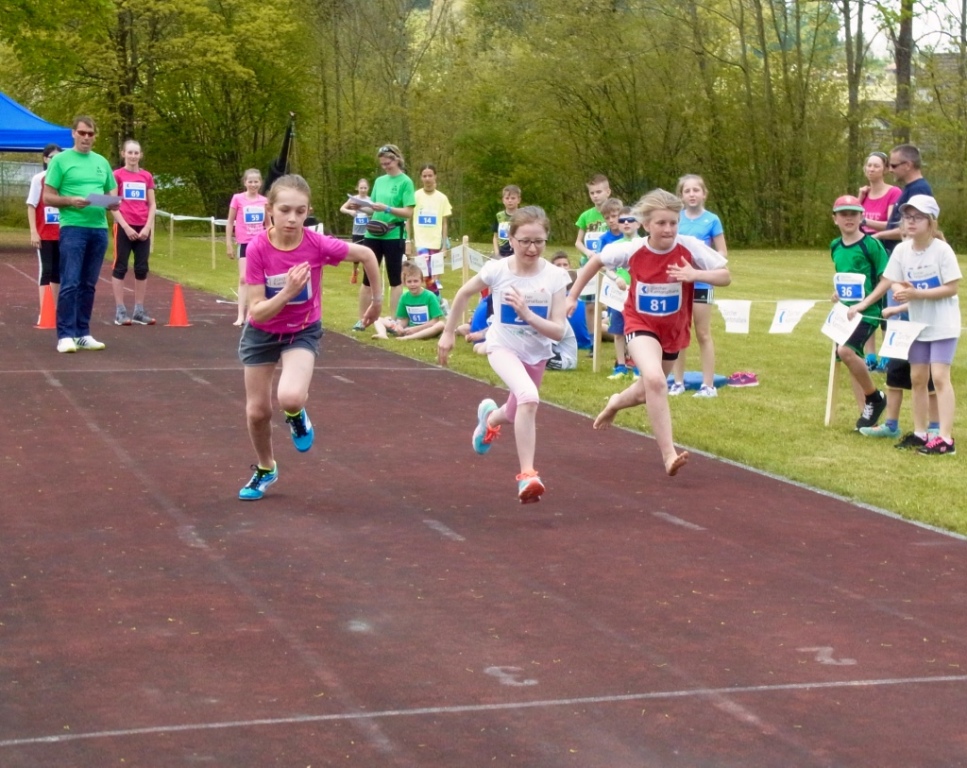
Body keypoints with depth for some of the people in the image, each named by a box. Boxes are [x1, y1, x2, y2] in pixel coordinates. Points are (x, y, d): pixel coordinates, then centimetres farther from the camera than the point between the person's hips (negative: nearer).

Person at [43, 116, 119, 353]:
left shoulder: (102, 162, 15)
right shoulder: (60, 160, 0)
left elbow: (111, 194, 20)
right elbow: (48, 197, -2)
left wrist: (113, 204, -3)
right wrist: (71, 201, -19)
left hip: (99, 229, 5)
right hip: (72, 228, -5)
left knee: (88, 285, 9)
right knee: (70, 283, -10)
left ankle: (82, 334, 14)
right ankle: (65, 335, -8)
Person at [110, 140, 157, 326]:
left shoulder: (147, 176, 9)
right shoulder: (117, 175, -1)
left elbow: (152, 205, 8)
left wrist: (148, 227, -4)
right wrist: (126, 227, -12)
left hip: (143, 229, 4)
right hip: (124, 227, -4)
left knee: (142, 268, 5)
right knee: (120, 267, -2)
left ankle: (139, 310, 11)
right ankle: (120, 311, 0)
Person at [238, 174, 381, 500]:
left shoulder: (318, 244, -25)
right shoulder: (257, 248, -25)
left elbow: (366, 255, -8)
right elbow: (257, 312, -24)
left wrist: (377, 299, 3)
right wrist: (287, 292, -40)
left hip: (303, 331, -1)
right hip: (262, 333, 1)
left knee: (290, 398, -29)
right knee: (257, 411, 10)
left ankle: (297, 415, 10)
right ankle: (265, 469, 39)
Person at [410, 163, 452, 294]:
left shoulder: (442, 198, 3)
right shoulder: (415, 196, -1)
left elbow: (444, 223, 7)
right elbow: (409, 220, 5)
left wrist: (444, 245, 4)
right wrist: (409, 241, 1)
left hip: (436, 243, 2)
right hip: (421, 242, -2)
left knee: (433, 274, 6)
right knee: (428, 275, -18)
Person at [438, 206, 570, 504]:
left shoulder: (555, 276, -17)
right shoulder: (497, 270, -18)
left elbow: (558, 332, -18)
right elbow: (464, 293, 2)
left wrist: (528, 314, -32)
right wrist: (447, 333, 7)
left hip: (537, 354, 3)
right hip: (503, 347, -3)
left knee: (519, 415, 22)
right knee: (529, 397, -32)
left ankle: (489, 417, 60)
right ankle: (527, 474, -26)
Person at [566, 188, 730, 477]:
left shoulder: (690, 248, -19)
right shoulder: (632, 250, -18)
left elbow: (725, 276, -16)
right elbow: (596, 260, -1)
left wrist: (696, 274, -35)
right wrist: (572, 296, 1)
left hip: (673, 329, 3)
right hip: (641, 325, -3)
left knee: (650, 390, 20)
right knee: (655, 381, -29)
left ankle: (617, 402, 56)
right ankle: (668, 455, -26)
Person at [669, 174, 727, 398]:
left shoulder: (712, 220, -4)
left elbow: (722, 253, -2)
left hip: (701, 283, -3)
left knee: (703, 334, 2)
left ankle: (708, 384, 6)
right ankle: (678, 382, 17)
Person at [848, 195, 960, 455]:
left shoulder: (942, 250, -17)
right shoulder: (902, 250, -2)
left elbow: (952, 288, -18)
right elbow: (889, 282, 3)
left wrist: (916, 293, -24)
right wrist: (863, 304, -2)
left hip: (943, 324, -6)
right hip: (917, 323, 6)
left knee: (939, 376, -12)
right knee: (917, 377, 9)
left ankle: (946, 438, -12)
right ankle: (920, 433, 20)